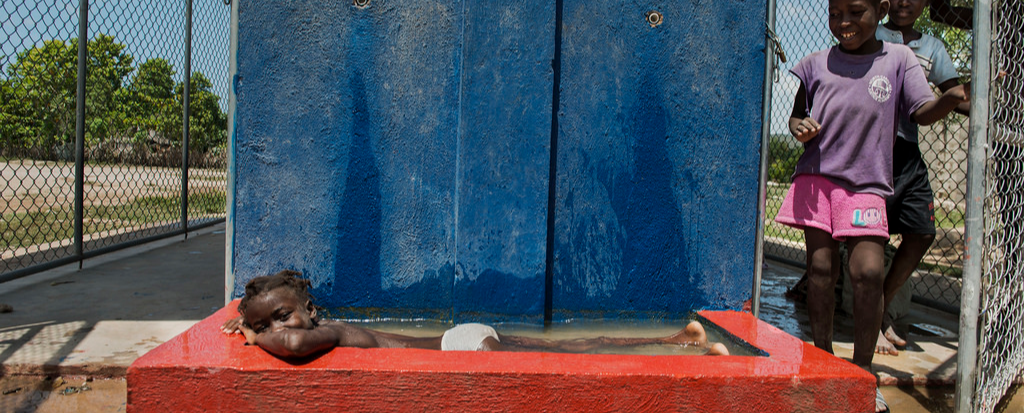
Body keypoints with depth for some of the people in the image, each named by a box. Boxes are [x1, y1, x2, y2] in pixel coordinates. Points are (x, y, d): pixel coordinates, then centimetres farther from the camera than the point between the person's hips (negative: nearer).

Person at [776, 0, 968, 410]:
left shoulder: (898, 59, 5)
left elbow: (924, 112, -5)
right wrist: (800, 127, -6)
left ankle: (862, 371, 4)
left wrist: (954, 96, -27)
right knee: (820, 268, 0)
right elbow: (796, 114, 18)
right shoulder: (817, 64, 8)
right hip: (816, 176, 1)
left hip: (866, 184, -1)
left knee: (868, 271, -11)